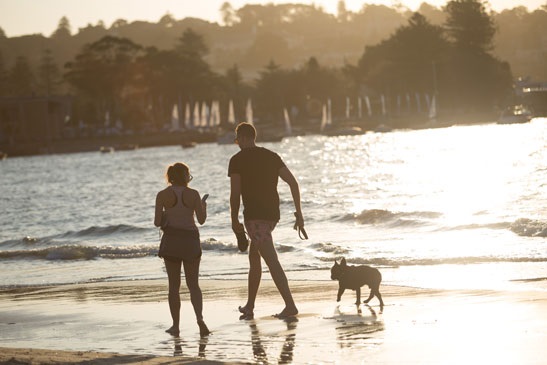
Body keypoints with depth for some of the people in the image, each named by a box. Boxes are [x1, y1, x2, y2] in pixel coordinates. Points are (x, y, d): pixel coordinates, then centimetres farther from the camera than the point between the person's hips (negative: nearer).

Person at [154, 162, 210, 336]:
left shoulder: (163, 195, -4)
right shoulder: (193, 194, -3)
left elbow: (157, 222, -6)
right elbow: (201, 219, 0)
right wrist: (204, 207, 20)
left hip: (171, 240, 0)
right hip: (191, 240, 0)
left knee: (174, 286, 10)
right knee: (193, 284, 7)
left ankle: (176, 325, 11)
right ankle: (199, 317, -16)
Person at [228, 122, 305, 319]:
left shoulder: (237, 160, -4)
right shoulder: (272, 156, 13)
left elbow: (235, 194, -9)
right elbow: (293, 182, 6)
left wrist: (234, 221, 2)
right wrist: (299, 212, 8)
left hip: (254, 215, -8)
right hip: (272, 213, 8)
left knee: (272, 261, -13)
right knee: (254, 257, 21)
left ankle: (290, 305, -22)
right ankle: (249, 306, 27)